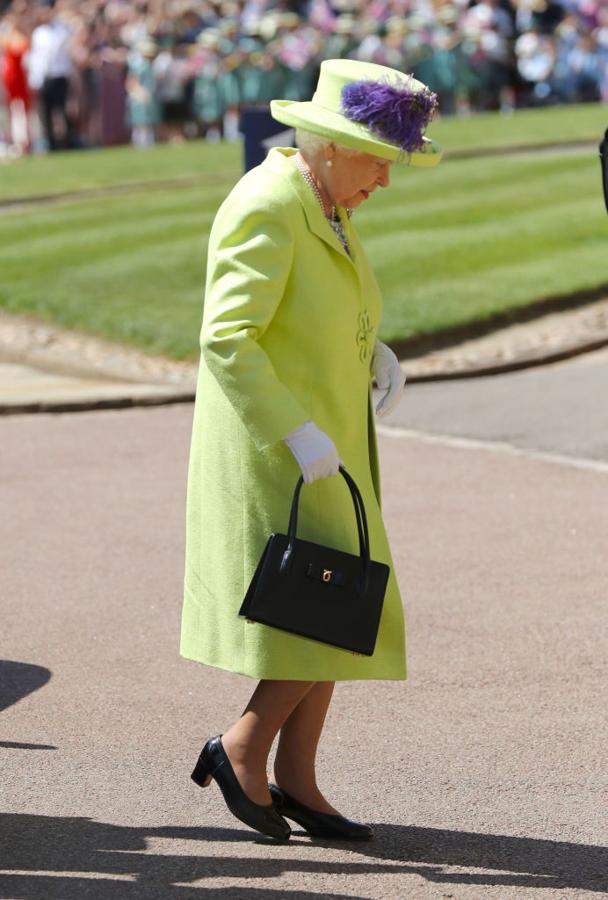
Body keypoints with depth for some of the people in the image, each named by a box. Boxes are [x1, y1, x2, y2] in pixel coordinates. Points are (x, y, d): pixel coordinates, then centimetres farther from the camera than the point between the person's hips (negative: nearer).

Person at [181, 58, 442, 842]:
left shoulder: (327, 206, 9)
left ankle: (295, 782, 17)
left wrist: (374, 352, 6)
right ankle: (242, 748, 5)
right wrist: (298, 436, -27)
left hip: (323, 441, 9)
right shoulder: (268, 211, -20)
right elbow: (227, 340, -25)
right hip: (271, 451, -9)